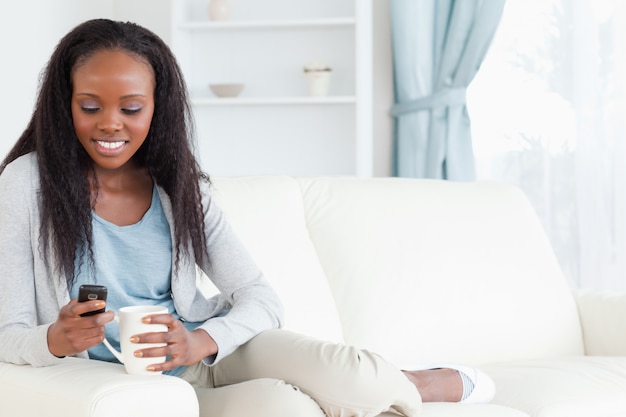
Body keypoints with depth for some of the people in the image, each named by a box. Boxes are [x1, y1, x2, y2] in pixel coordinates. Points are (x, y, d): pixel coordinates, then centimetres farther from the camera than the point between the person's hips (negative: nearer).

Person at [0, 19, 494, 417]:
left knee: (342, 372, -25)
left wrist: (199, 342, -24)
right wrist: (55, 340, -32)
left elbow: (261, 299, -2)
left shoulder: (179, 186, 3)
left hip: (212, 353, 4)